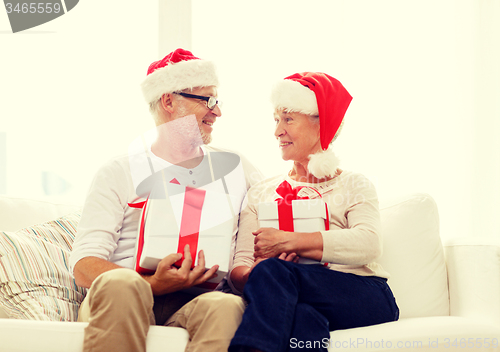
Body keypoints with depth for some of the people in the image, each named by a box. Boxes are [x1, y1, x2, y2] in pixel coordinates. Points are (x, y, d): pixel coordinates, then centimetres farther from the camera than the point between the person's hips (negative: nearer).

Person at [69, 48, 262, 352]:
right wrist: (153, 284, -21)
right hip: (118, 302, -1)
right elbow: (84, 265, -1)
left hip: (195, 301, 2)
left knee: (227, 306, -35)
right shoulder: (119, 174, 10)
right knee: (121, 283, -38)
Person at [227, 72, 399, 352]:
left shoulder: (354, 186, 16)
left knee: (273, 270, -30)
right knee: (302, 318, -38)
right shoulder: (261, 193, 25)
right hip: (298, 302, 1)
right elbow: (238, 270, 11)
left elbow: (368, 244, -8)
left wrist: (288, 241, -15)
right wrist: (253, 275, -15)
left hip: (365, 298, -1)